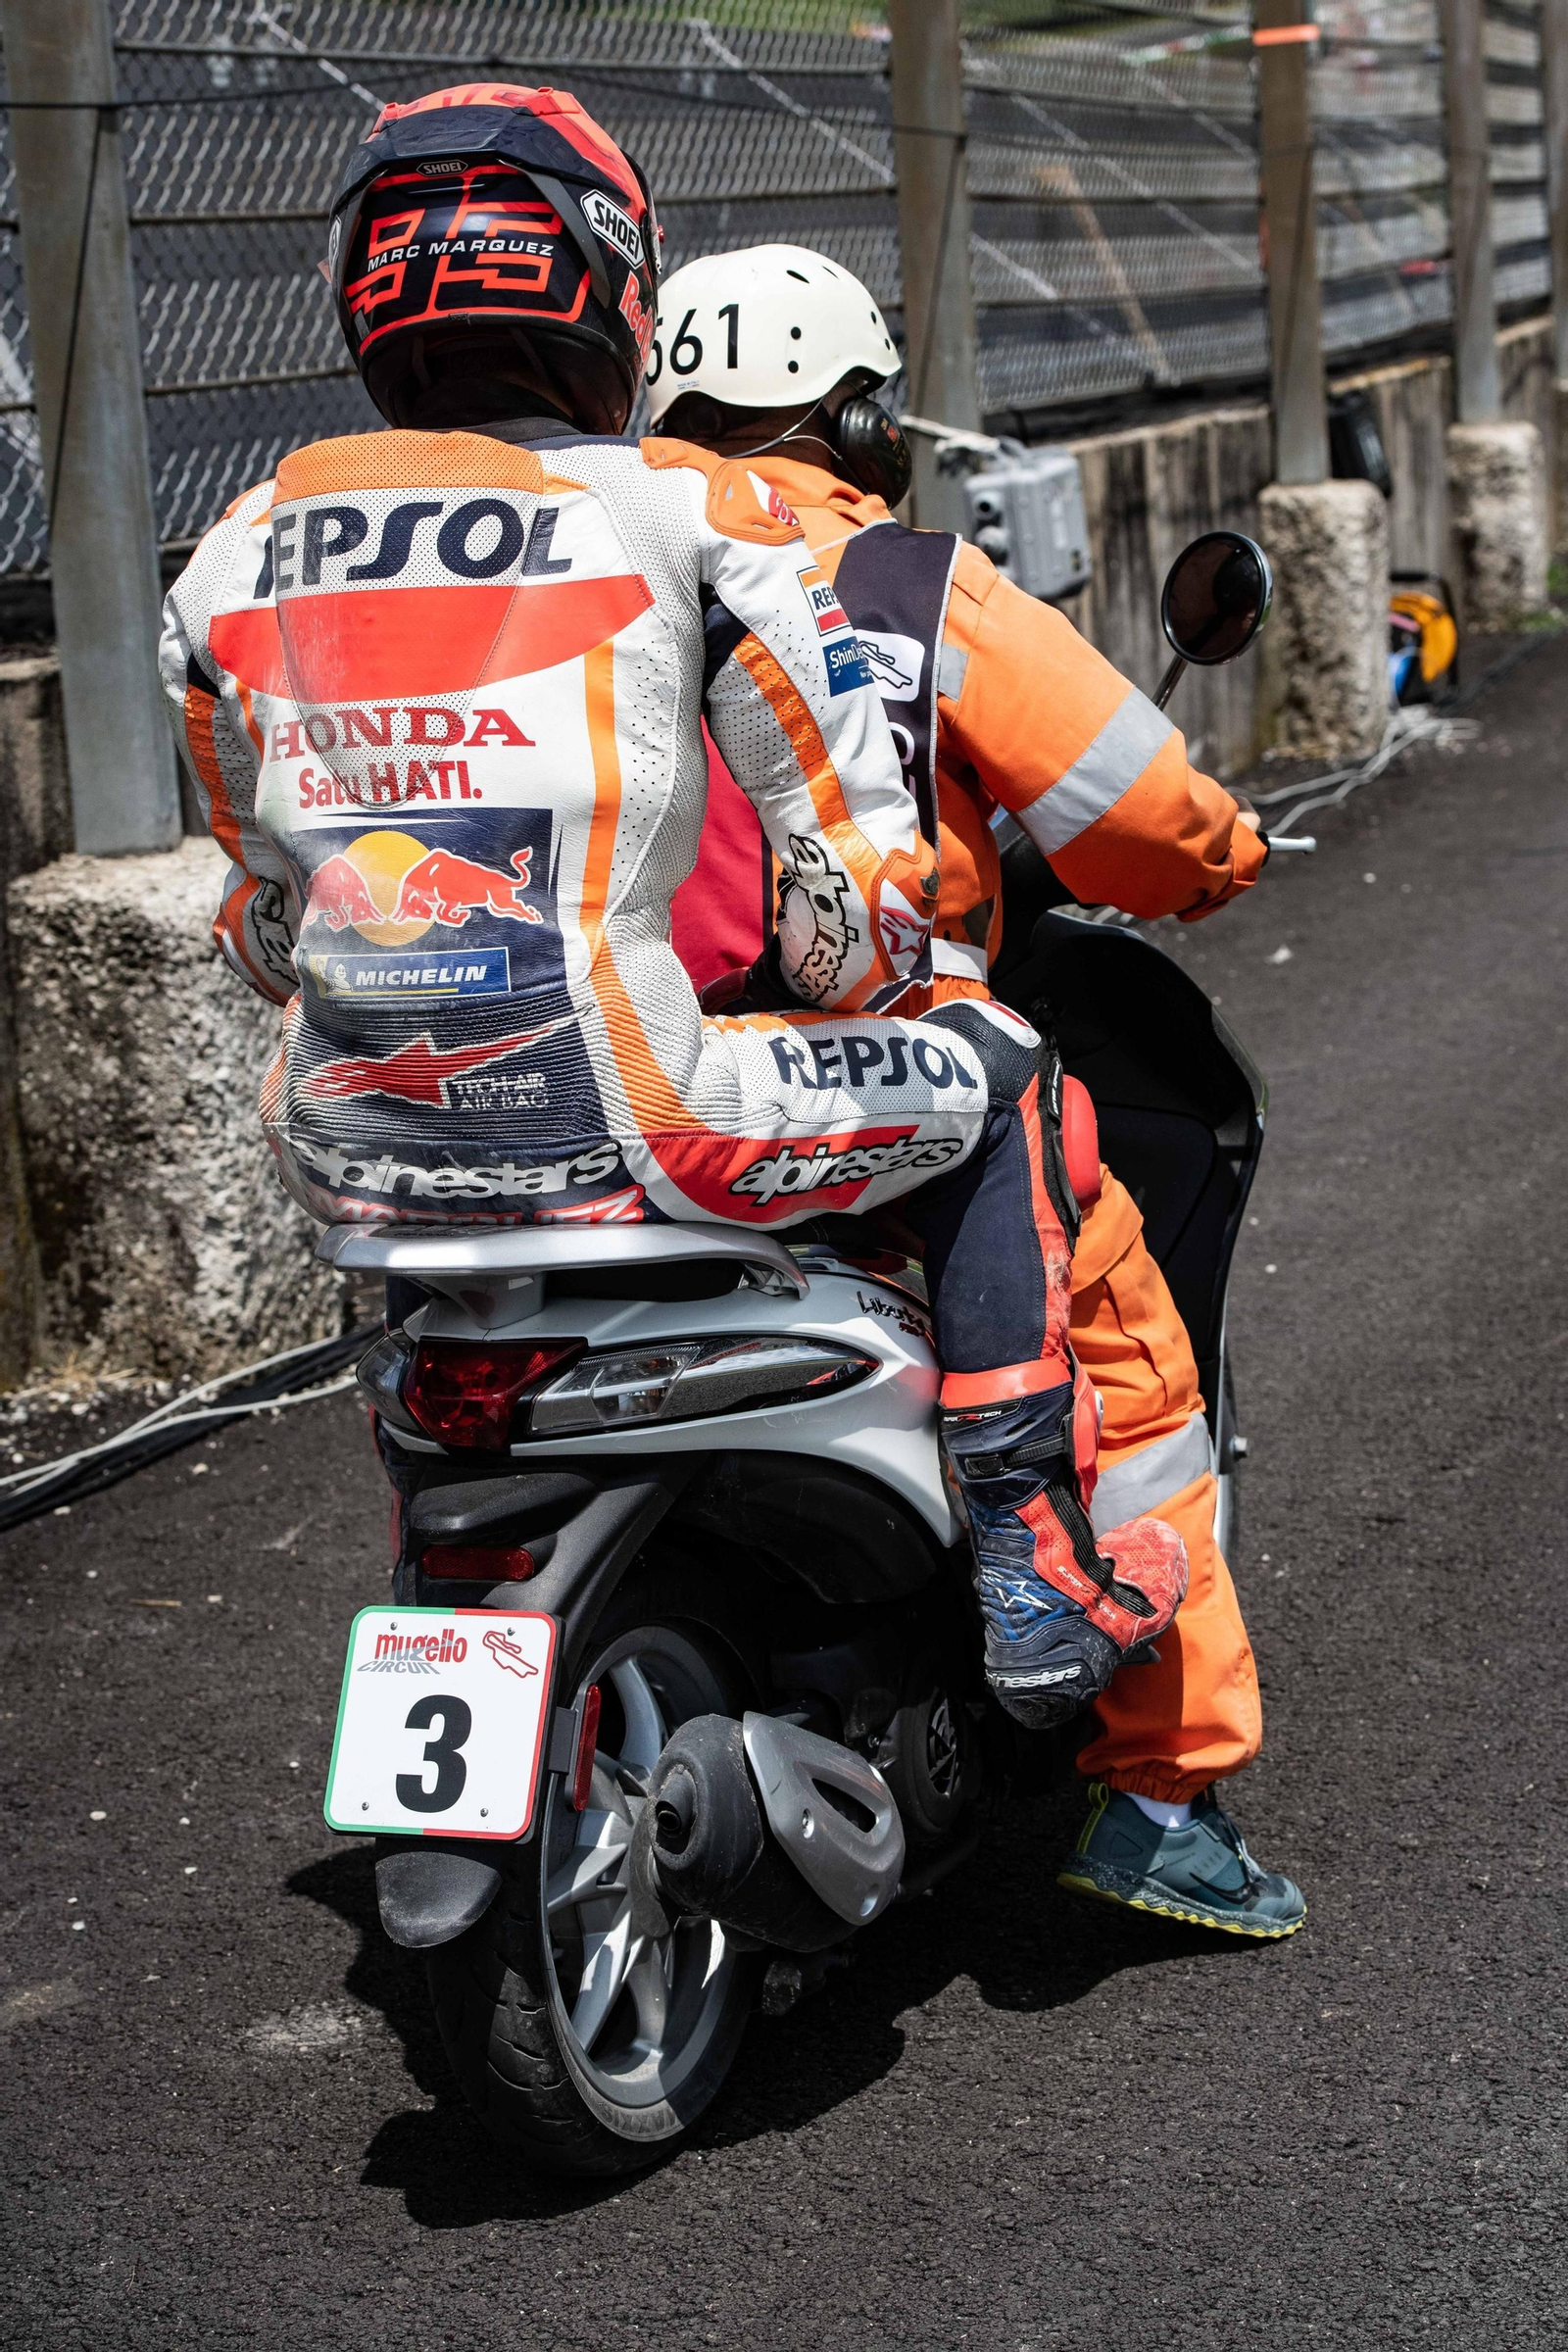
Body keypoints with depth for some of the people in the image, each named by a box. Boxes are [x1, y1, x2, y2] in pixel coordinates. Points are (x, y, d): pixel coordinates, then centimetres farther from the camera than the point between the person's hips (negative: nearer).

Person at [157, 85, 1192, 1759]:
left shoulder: (236, 556, 12)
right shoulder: (689, 515, 0)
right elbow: (856, 856, 0)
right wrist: (837, 992, 21)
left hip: (341, 1150, 5)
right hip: (612, 1132, -5)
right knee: (991, 1076, 19)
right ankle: (1032, 1573, 19)